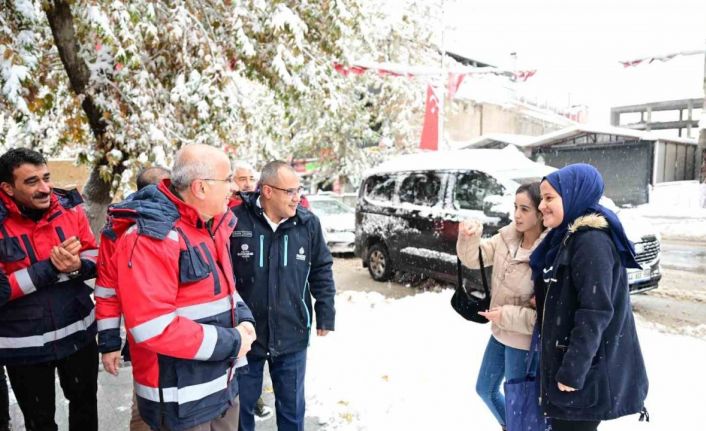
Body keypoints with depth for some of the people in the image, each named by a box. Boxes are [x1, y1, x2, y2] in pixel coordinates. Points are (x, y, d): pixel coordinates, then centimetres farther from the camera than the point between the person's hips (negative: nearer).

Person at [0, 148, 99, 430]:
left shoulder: (70, 208, -6)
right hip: (25, 344, -2)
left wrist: (76, 267, -21)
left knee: (85, 404, 23)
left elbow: (96, 258, 1)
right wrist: (50, 267, -25)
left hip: (78, 333, 3)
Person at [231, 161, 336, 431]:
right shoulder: (235, 221, -13)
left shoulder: (308, 223, -5)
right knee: (241, 405, 19)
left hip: (292, 337, 2)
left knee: (292, 408, 19)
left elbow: (322, 271, 4)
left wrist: (325, 315, 3)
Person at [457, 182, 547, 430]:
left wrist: (508, 316, -22)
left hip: (523, 341, -7)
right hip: (500, 333, 8)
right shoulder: (507, 237, -5)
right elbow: (473, 259, 0)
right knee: (485, 389, 25)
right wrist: (469, 237, -19)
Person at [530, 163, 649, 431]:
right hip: (563, 361, 9)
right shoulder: (567, 237, 10)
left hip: (587, 371, -9)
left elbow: (595, 313, -24)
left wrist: (573, 370, -22)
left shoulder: (592, 241, -19)